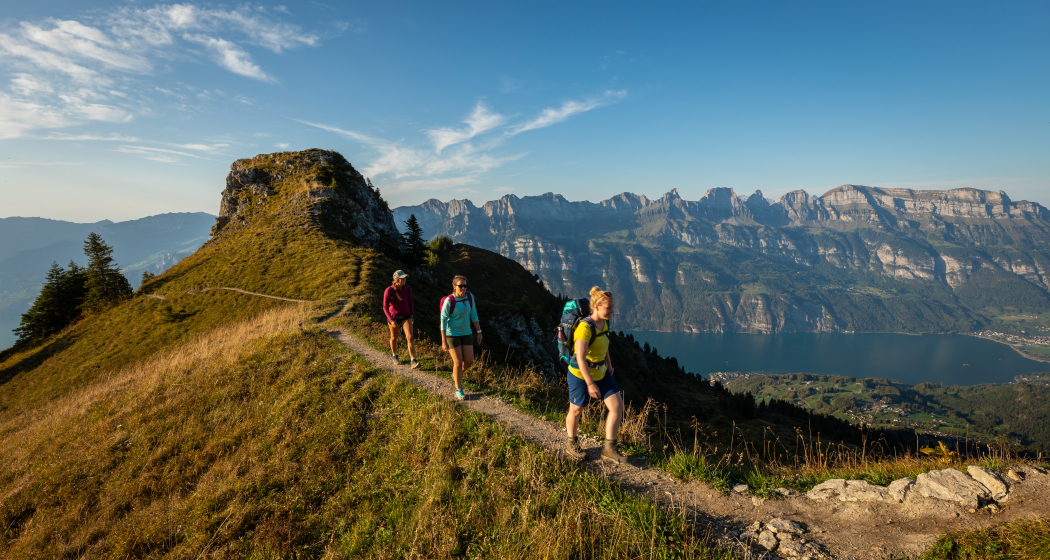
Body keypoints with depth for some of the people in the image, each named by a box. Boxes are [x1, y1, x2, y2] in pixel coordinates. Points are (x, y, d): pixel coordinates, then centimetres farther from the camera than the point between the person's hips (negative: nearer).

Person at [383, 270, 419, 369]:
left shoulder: (408, 289, -8)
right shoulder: (389, 291, -19)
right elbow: (385, 307, -16)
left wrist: (412, 317, 12)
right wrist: (391, 320, -26)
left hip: (406, 316, 2)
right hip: (393, 317, -2)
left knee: (410, 337, -13)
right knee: (394, 337, 19)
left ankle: (413, 362, -14)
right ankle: (395, 356, 43)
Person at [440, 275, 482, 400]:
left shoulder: (469, 297, -5)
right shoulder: (449, 301, -19)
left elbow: (473, 314, 6)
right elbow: (443, 321, -17)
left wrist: (479, 332, 7)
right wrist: (444, 342, -18)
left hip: (466, 334, 5)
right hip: (452, 334, -5)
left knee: (469, 361, 4)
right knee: (458, 362, -3)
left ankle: (457, 374, 37)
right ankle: (459, 390, 15)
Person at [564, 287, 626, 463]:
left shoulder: (604, 323, -2)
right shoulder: (585, 327, -28)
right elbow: (580, 358, -30)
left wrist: (609, 366, 22)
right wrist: (590, 384, -31)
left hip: (600, 373, 7)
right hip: (580, 375, -7)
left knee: (617, 406, -2)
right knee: (576, 410, 13)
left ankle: (609, 449, 11)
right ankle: (572, 443, 39)